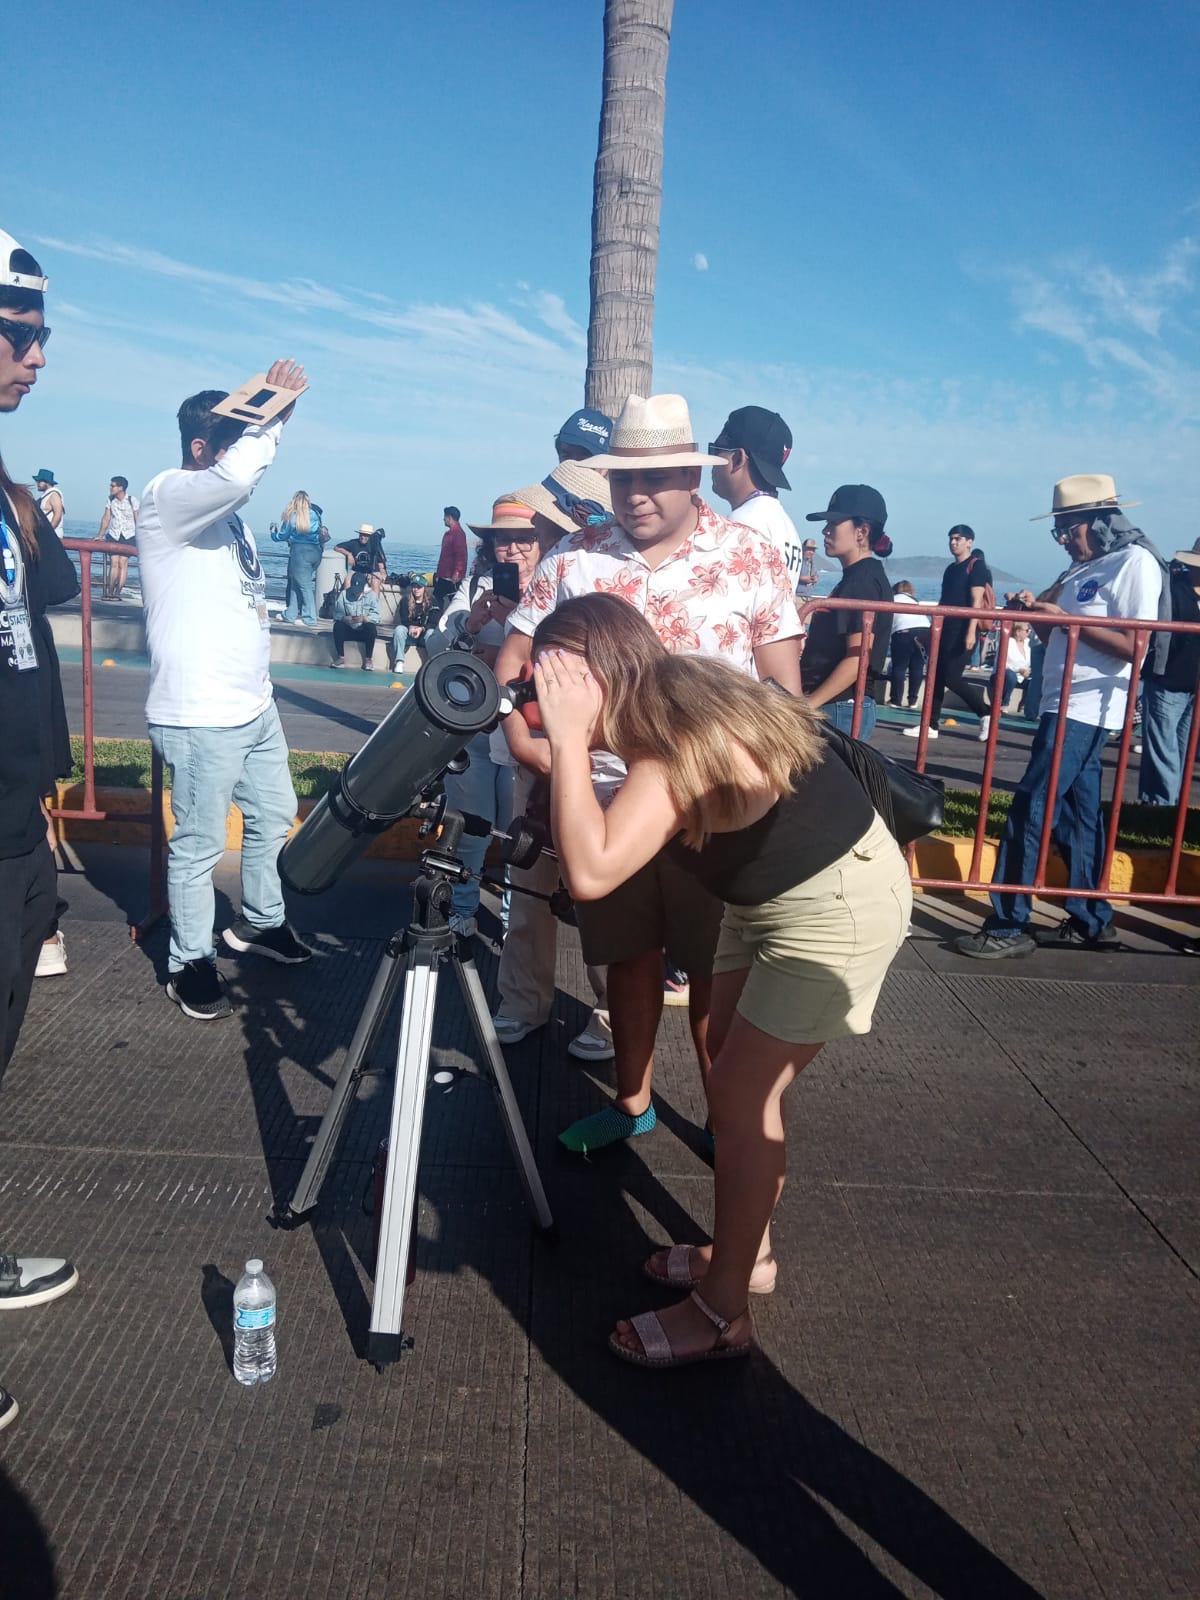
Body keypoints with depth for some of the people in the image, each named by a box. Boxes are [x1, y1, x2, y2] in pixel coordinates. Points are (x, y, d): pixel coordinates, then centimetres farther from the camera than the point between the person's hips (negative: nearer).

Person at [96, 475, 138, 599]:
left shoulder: (133, 500, -5)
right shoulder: (110, 500, 5)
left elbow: (138, 521, -2)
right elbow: (105, 519, 10)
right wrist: (99, 536, 4)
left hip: (128, 536, -2)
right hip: (113, 535, 2)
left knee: (123, 562, -9)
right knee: (114, 562, -8)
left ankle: (118, 593, -5)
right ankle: (109, 592, -3)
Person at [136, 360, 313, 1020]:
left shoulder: (225, 508, 14)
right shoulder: (168, 496, -15)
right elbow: (237, 473, -31)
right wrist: (273, 414, -22)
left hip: (255, 706, 9)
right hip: (201, 716, -9)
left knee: (275, 815, 20)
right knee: (200, 845, 1)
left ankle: (259, 922, 38)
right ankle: (190, 963, 15)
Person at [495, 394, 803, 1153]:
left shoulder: (752, 556, -3)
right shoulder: (576, 556, 3)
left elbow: (784, 686, -3)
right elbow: (515, 652, 9)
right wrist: (522, 739, -4)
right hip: (608, 797, 3)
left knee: (717, 966, 7)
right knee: (630, 954, 15)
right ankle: (633, 1100, 33)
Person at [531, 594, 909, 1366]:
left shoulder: (685, 736, -31)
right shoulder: (677, 701, -5)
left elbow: (592, 873, -41)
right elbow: (598, 852, 3)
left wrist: (568, 738, -36)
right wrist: (572, 739, -8)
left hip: (839, 903, -9)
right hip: (768, 893, 10)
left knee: (740, 1096, -5)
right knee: (738, 1073, 16)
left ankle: (723, 1314, 10)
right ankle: (748, 1250, 33)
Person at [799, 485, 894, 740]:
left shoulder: (863, 579, -12)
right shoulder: (855, 577, 17)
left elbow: (858, 659, -20)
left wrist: (808, 705, -20)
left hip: (841, 710, -9)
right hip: (836, 708, 9)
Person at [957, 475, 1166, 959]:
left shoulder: (1135, 562, -9)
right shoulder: (1083, 566, 17)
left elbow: (1134, 647, -17)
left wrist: (1067, 619, -18)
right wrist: (1039, 613, 1)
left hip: (1085, 711, -9)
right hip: (1065, 706, 9)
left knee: (1031, 809, -11)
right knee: (1075, 814, 13)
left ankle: (1008, 927, -6)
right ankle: (1091, 920, 22)